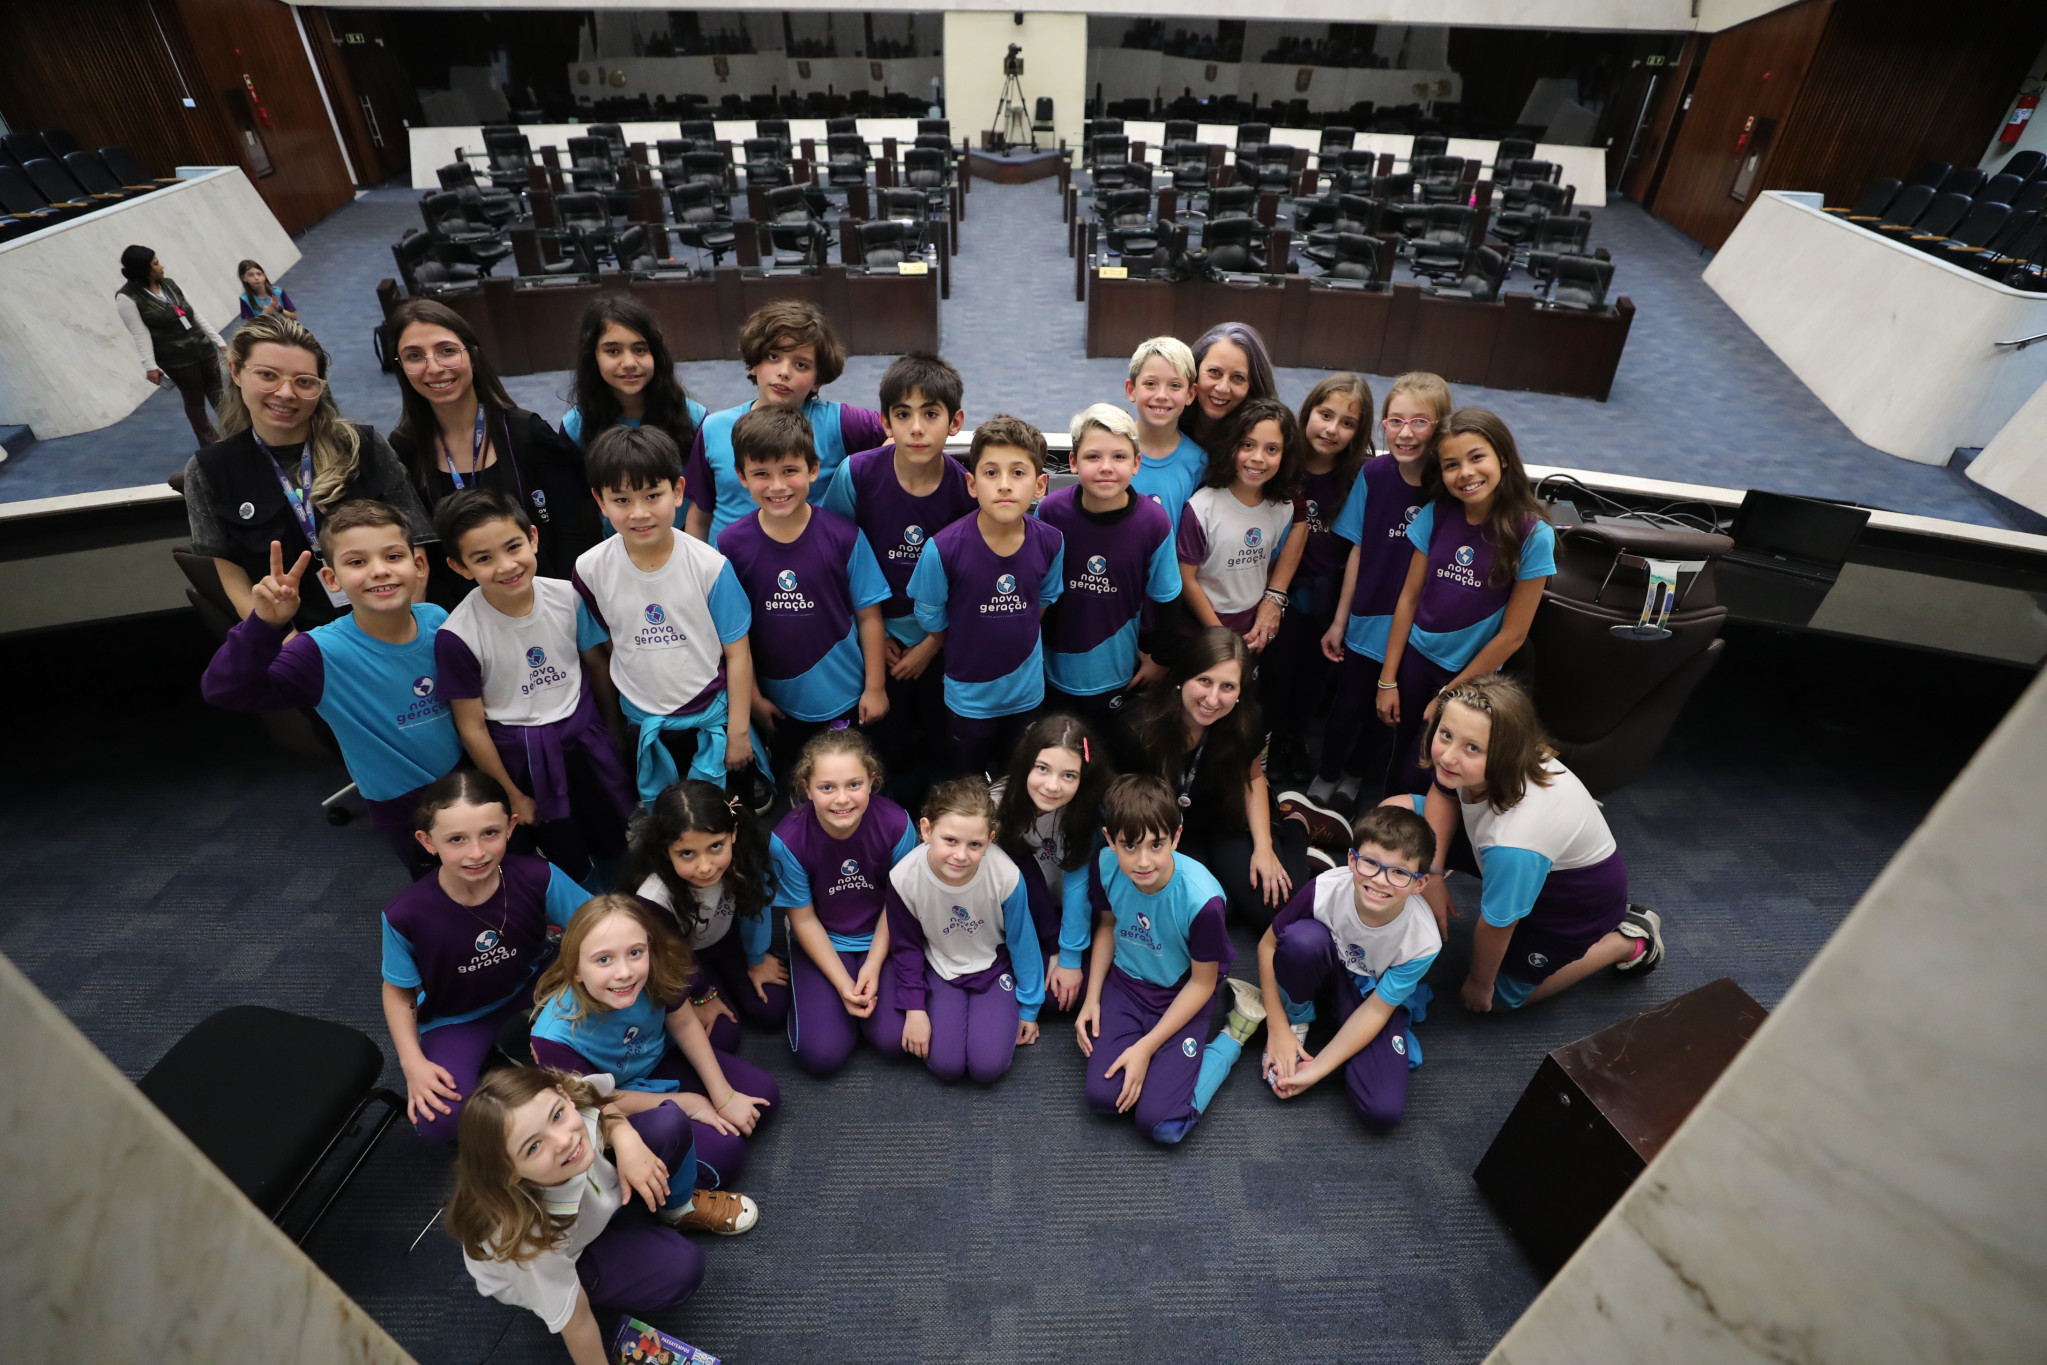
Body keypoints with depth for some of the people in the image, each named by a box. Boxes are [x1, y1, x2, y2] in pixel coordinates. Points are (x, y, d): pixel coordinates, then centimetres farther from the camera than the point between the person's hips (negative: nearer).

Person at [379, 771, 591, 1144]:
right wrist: (413, 1064, -15)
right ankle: (489, 1062, 8)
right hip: (458, 1019, -1)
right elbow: (398, 991, -6)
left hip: (532, 987, 2)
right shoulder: (406, 916, -25)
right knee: (439, 1123, -24)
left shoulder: (539, 878, -27)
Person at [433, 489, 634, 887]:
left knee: (614, 845, 20)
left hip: (584, 733, 3)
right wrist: (513, 795, -3)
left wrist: (614, 730, 10)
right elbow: (472, 727, -11)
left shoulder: (567, 596, -13)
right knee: (569, 862, 16)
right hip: (520, 755, -3)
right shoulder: (457, 636, -22)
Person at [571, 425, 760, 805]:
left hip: (710, 722, -2)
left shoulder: (710, 567, -18)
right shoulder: (590, 570, -12)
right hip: (641, 727, 2)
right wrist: (612, 726, 9)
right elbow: (596, 654, 1)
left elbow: (737, 653, -11)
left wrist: (738, 731, -7)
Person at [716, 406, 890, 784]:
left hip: (846, 700, -1)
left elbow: (868, 615, -8)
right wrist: (753, 697, -1)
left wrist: (875, 687, -5)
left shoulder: (844, 537, -15)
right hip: (779, 704, 2)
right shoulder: (731, 545, -12)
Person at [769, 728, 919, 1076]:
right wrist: (843, 983, -13)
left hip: (881, 939, 0)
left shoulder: (896, 824, -25)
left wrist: (873, 966, -11)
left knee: (892, 1039, -12)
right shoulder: (788, 839, -26)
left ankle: (869, 984, 18)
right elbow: (804, 919, -11)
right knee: (821, 1054, -10)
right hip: (822, 943, 0)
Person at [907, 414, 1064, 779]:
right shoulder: (943, 548, -25)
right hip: (968, 697, -2)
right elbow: (934, 623, -9)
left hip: (1027, 693, 3)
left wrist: (1010, 640, 0)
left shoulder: (1049, 542, -16)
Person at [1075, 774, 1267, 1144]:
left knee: (1161, 1124, -12)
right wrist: (1092, 998, -1)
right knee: (1102, 1096, -13)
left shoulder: (1201, 898, -32)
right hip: (1125, 981, 4)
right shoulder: (1105, 866, -20)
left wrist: (1146, 1047, -14)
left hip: (1181, 994, -3)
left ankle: (1235, 1034, 9)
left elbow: (1201, 983, -15)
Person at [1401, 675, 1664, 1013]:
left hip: (1578, 895, -6)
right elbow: (1443, 796, -4)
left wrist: (1480, 984, -7)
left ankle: (1629, 941, 16)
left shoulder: (1513, 843, -45)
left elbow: (1496, 928, -26)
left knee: (1502, 994, 8)